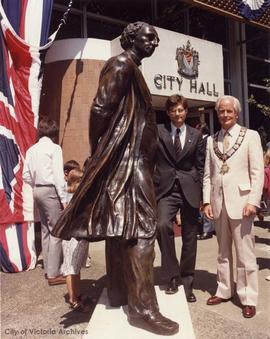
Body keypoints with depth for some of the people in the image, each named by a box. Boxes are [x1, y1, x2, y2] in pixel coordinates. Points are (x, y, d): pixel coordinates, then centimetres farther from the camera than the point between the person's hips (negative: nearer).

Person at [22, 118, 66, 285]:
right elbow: (58, 175, -14)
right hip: (50, 191, -7)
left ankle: (48, 268, 23)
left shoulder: (31, 149, 11)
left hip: (38, 191, 7)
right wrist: (64, 199, -12)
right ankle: (54, 273, 0)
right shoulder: (54, 147, -8)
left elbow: (26, 175, 10)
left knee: (46, 230, 15)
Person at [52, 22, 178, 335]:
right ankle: (142, 306, -7)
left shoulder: (131, 68, 25)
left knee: (120, 225, 11)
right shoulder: (122, 64, -7)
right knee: (141, 225, -12)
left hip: (131, 157, 11)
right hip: (126, 156, -11)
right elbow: (101, 109, -17)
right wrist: (99, 154, -10)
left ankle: (119, 292, 22)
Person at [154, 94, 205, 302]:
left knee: (190, 238, 7)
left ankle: (187, 282, 24)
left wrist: (202, 194, 3)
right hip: (166, 188, -1)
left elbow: (200, 166, 8)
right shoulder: (158, 131, 5)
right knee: (163, 225, -25)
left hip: (190, 190, 2)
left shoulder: (196, 135, 9)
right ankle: (172, 275, -5)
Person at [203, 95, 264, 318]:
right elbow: (207, 174, 9)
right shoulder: (211, 140, 11)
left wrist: (253, 201, -12)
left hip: (240, 201, -4)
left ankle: (249, 299, 14)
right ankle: (224, 291, 27)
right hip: (218, 202, 4)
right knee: (223, 251, 14)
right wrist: (207, 201, 2)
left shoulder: (250, 136, 0)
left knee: (245, 252, 2)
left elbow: (258, 172, -5)